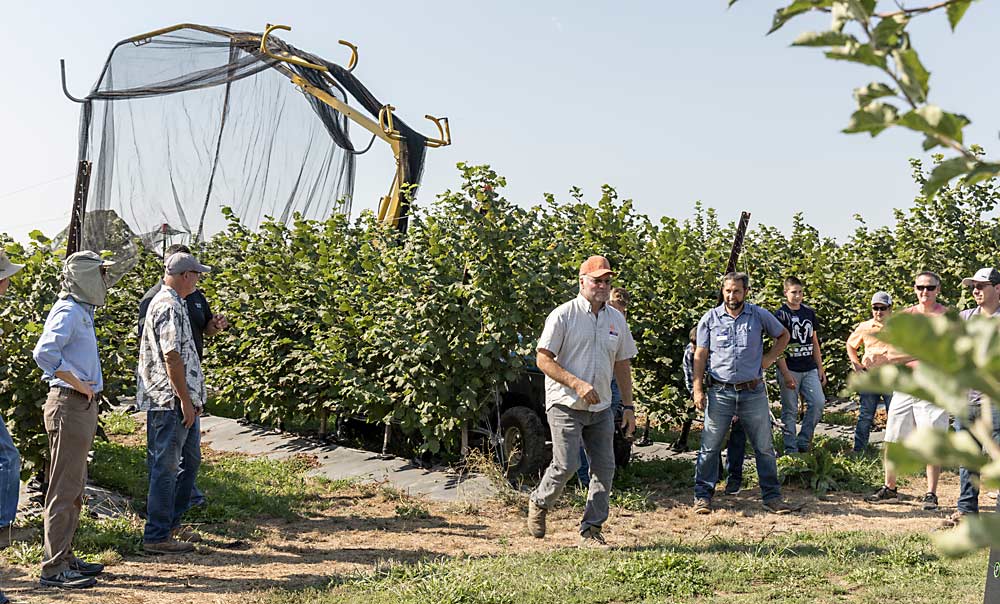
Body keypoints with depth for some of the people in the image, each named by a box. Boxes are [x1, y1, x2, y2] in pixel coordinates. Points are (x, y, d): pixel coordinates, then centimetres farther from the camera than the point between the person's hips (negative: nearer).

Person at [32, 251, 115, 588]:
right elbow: (44, 353, -28)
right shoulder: (67, 312, -14)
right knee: (64, 490, -6)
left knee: (74, 488, 16)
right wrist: (79, 385, -21)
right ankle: (54, 569, -1)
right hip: (69, 405, -10)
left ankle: (65, 557, 26)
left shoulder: (82, 312, 16)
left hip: (83, 406, 10)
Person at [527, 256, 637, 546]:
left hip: (601, 408, 6)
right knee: (566, 465, -11)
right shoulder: (563, 315, -7)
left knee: (605, 468, 2)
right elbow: (543, 360, -10)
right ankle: (539, 503, 19)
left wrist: (628, 406, 13)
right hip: (566, 405, -5)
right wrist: (577, 384, -20)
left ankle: (592, 529, 15)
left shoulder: (616, 319, 11)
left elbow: (622, 365, 17)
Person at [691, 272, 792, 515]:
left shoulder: (759, 315, 3)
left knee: (764, 447, 7)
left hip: (754, 392, 1)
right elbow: (700, 356, 2)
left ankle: (772, 496, 17)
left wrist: (769, 358, 5)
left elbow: (783, 335, 19)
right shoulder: (710, 319, 1)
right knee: (709, 446, 0)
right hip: (720, 392, -1)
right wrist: (698, 390, -5)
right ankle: (703, 496, 10)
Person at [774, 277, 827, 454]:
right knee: (790, 411, 0)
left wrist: (820, 368, 12)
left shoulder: (809, 313, 13)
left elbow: (815, 343, 18)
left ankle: (803, 442, 7)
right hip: (790, 370, -5)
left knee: (818, 402, -7)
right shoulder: (781, 315, -5)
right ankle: (791, 449, 7)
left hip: (810, 369, 5)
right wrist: (786, 374, -16)